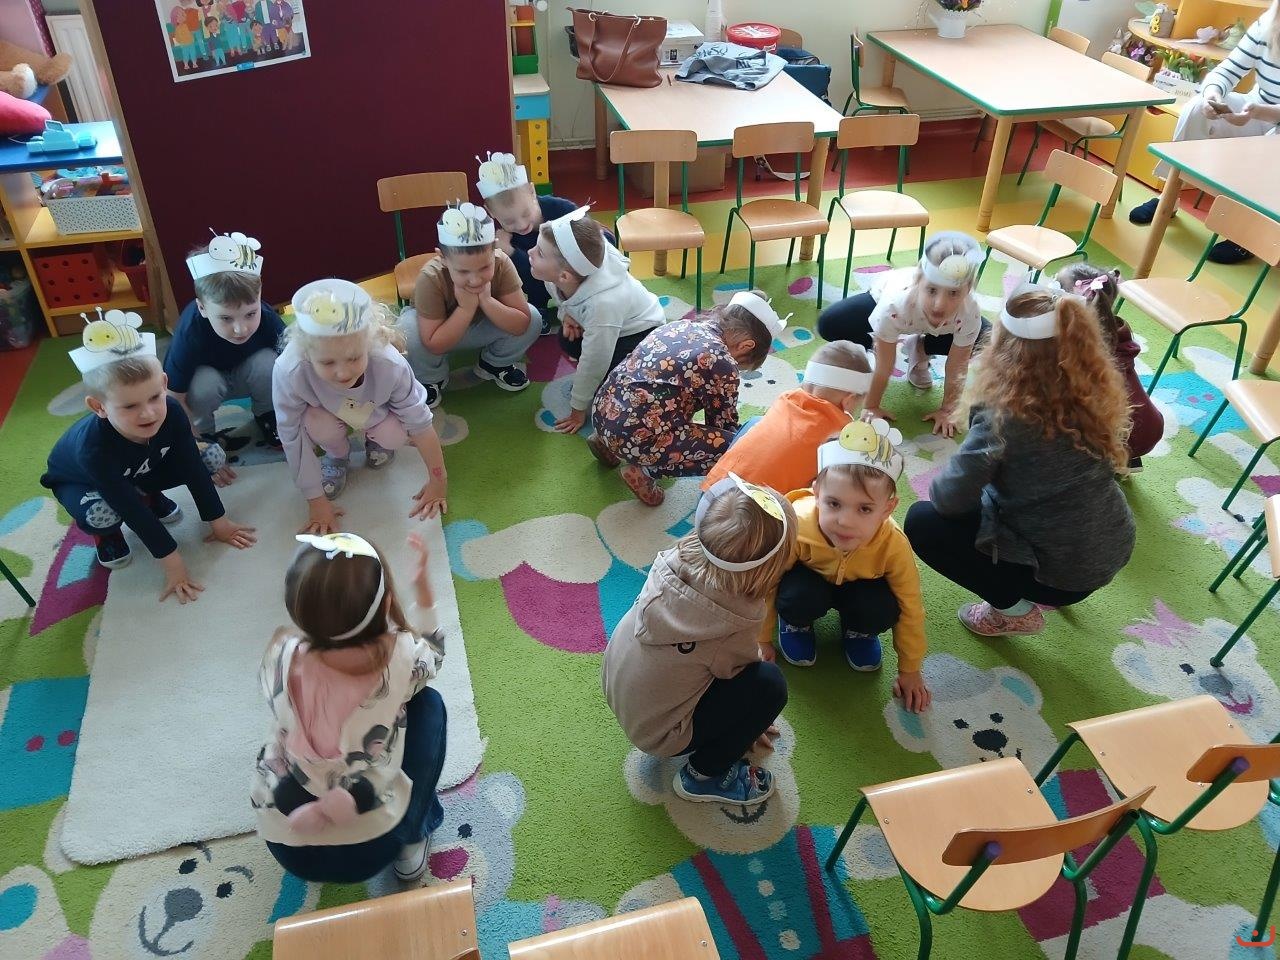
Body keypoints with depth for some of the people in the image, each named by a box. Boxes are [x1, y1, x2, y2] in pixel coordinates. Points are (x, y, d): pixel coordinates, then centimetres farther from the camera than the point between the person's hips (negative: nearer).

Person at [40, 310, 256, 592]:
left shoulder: (170, 412, -33)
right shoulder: (94, 448, -43)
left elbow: (193, 468, -21)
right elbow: (132, 510, -39)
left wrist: (218, 521, -13)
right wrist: (172, 564, -36)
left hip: (140, 472, 4)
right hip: (79, 481, -4)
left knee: (214, 456, -13)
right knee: (102, 515, -39)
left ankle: (150, 495, 12)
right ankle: (106, 536, 0)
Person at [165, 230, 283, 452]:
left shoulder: (267, 319, -32)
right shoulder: (190, 334, -37)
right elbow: (174, 398, -29)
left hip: (247, 377, 2)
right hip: (207, 377, -2)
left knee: (268, 362, -30)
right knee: (204, 383, -36)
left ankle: (265, 413, 1)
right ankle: (204, 431, -5)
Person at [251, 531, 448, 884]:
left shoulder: (282, 657, -20)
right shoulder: (401, 655, -23)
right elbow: (432, 651, 4)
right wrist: (421, 583, 4)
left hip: (288, 848, 2)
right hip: (372, 849, -2)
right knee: (428, 703, 12)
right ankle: (412, 839, 17)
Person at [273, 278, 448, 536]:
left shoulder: (390, 365, -40)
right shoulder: (289, 373, -42)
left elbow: (420, 422, -25)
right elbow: (292, 438, -28)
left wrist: (438, 481, -17)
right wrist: (316, 501, -20)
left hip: (376, 410, 1)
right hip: (324, 412, 0)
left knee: (396, 436, -26)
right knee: (321, 427, -31)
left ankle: (375, 439, 12)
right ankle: (337, 454, 6)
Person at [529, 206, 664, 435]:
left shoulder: (602, 303, -44)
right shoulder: (555, 275, -25)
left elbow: (593, 363, -32)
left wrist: (578, 411, -18)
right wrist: (566, 313, -20)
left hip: (641, 333, -7)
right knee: (568, 338, -18)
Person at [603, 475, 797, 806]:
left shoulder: (674, 562, -18)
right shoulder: (734, 626, -33)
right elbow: (744, 669, -8)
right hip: (655, 734, -6)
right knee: (770, 683, -14)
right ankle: (704, 775, 5)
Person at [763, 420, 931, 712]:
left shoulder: (894, 544, -35)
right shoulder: (797, 527, -40)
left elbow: (910, 608, -18)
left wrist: (910, 671, -6)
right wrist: (761, 641, -7)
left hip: (857, 585, 2)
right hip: (810, 578, -1)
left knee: (884, 611, -28)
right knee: (802, 597, -34)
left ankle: (857, 630, 8)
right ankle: (795, 622, 3)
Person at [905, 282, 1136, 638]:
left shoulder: (1007, 415, -25)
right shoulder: (1093, 393, -6)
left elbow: (950, 498, -24)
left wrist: (937, 486, -2)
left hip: (1065, 573, -7)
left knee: (922, 521, -2)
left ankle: (1014, 610, 6)